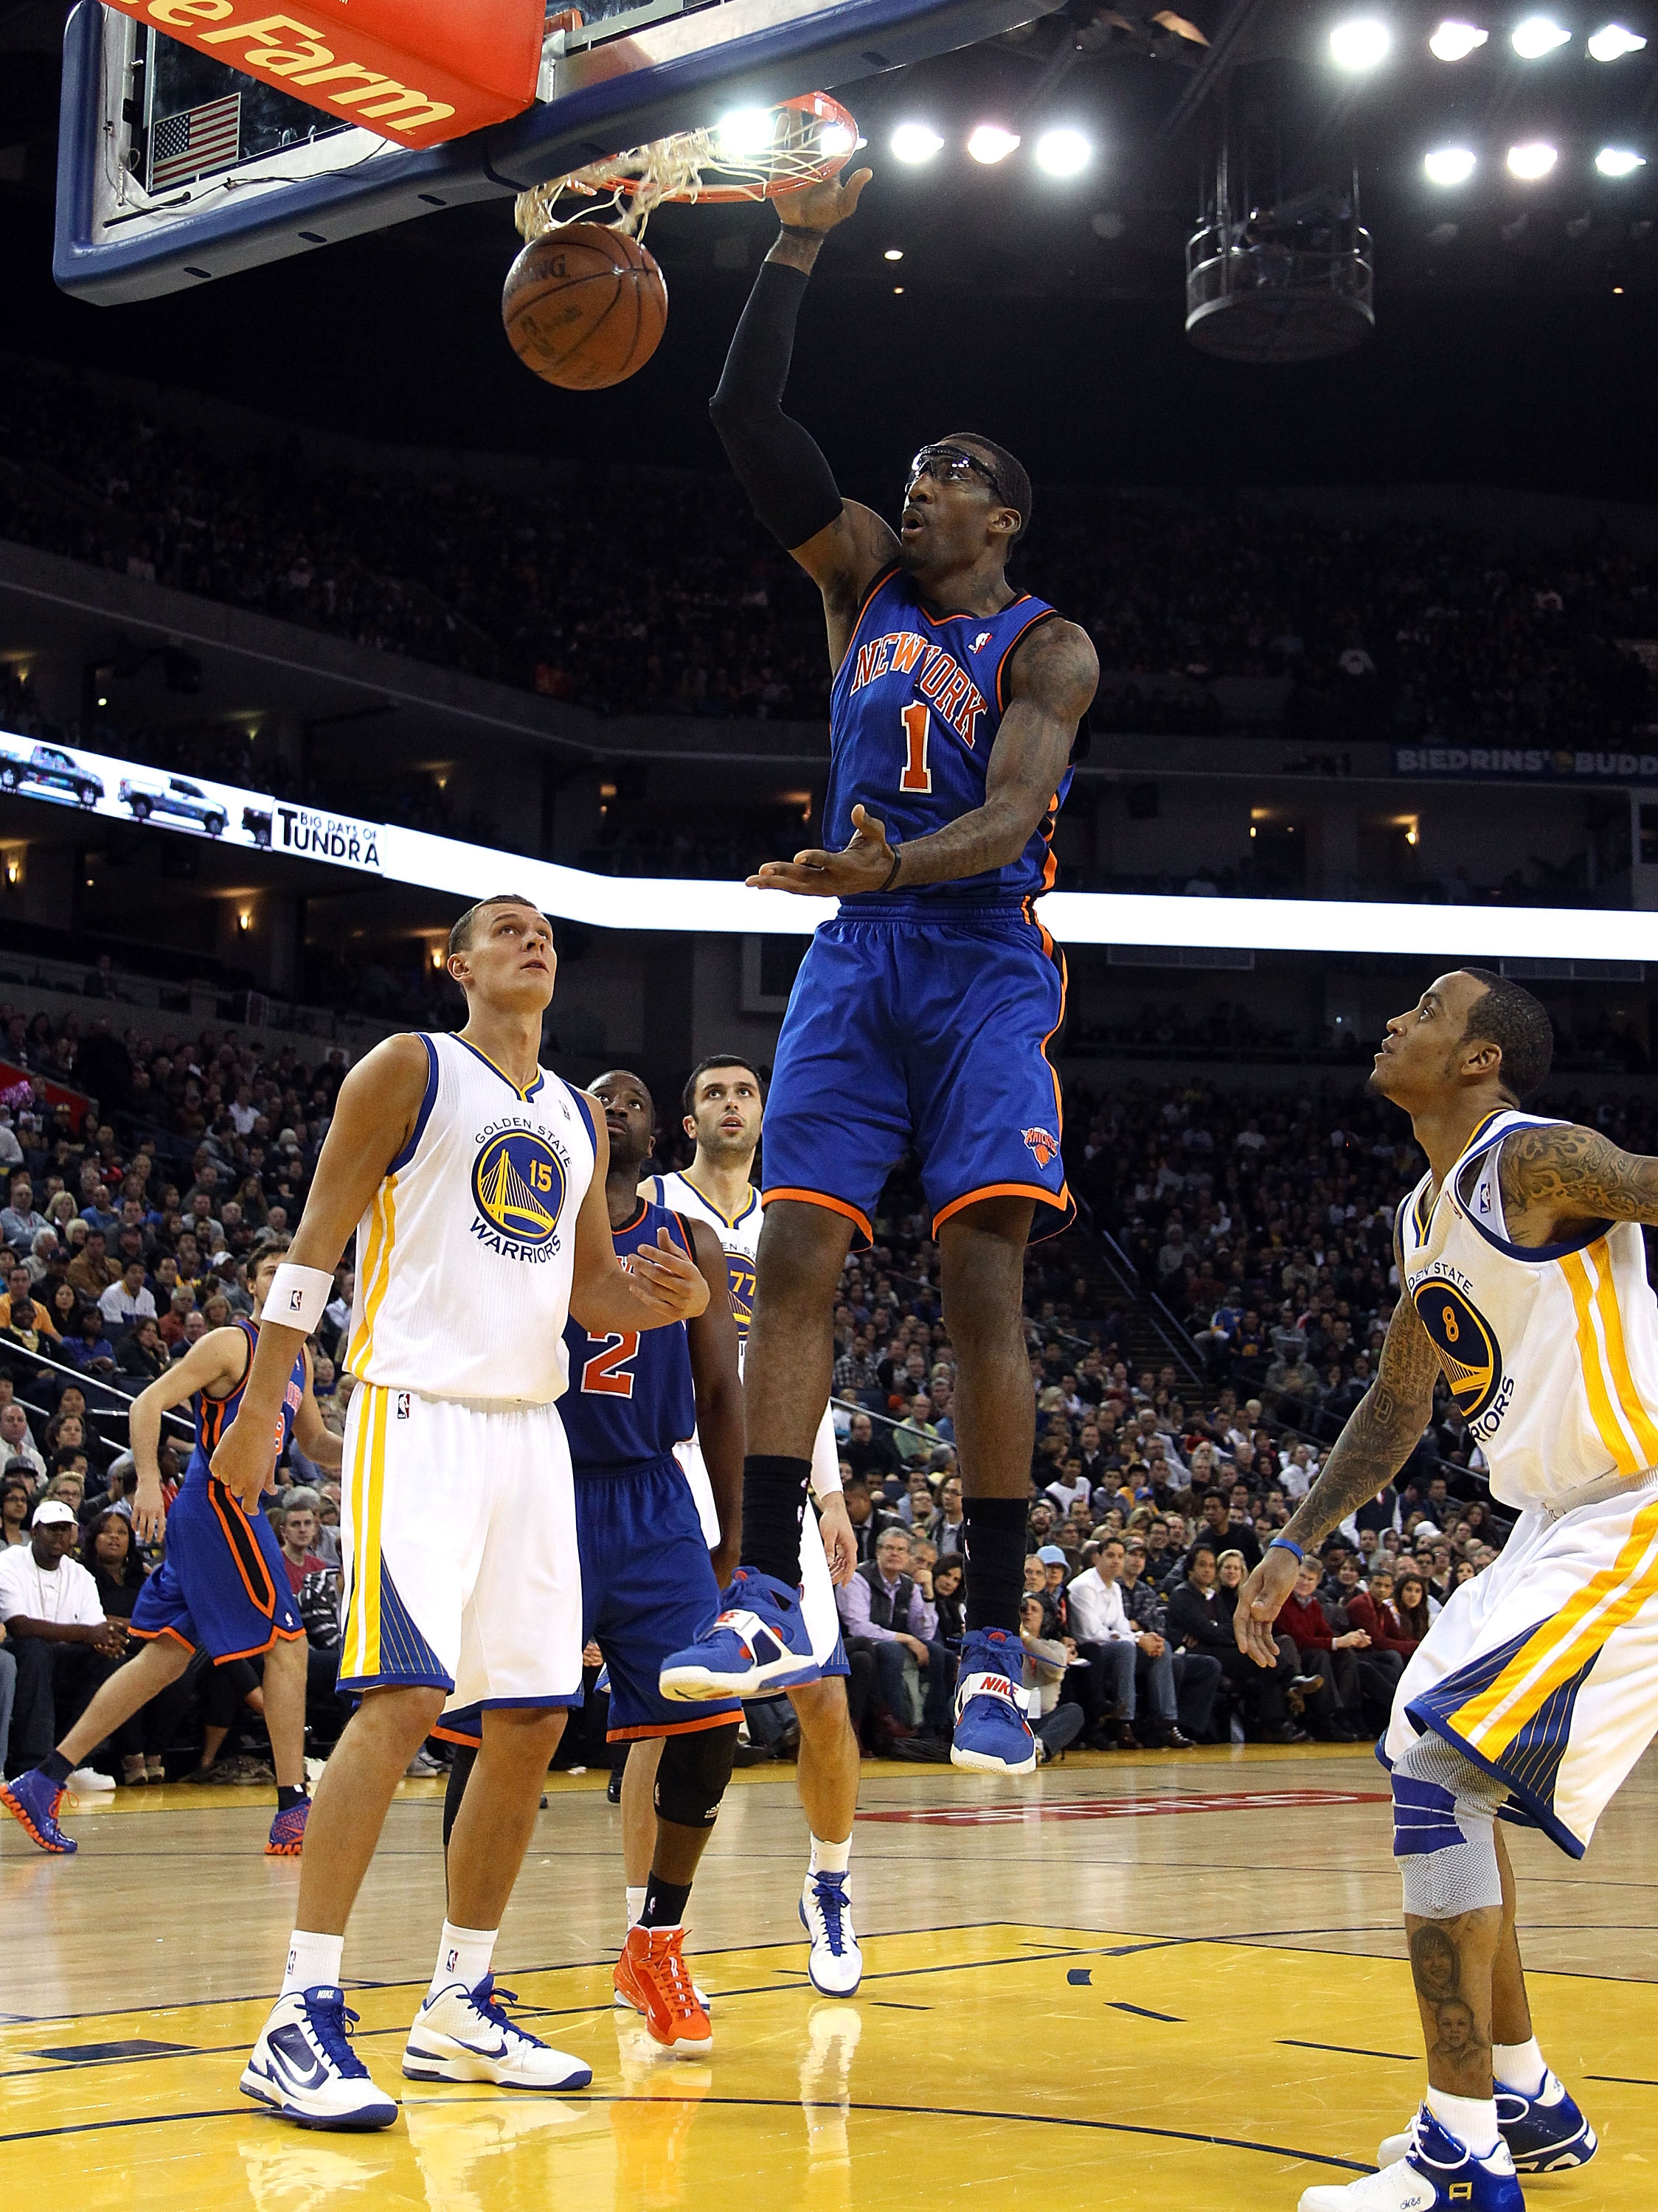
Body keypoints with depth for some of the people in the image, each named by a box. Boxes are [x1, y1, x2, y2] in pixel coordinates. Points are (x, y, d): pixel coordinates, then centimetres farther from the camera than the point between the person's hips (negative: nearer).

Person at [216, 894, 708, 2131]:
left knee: (535, 1719, 5)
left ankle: (459, 2008, 15)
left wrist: (664, 1297, -1)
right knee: (405, 1697, -19)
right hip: (420, 1413, -7)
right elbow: (317, 1242, -4)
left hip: (533, 1426, 7)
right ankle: (302, 2020, -17)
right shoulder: (409, 1071, 0)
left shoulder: (579, 1119, 19)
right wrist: (261, 1407, -12)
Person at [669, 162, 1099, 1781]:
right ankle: (767, 1596, -9)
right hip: (853, 963, 4)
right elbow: (746, 421, 7)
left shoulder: (1048, 646, 0)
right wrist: (798, 242, -1)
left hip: (983, 965, -4)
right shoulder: (861, 581, 14)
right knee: (794, 1256, -9)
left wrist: (891, 866, -37)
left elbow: (1010, 816, -17)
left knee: (981, 1286, -12)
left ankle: (993, 1647, -11)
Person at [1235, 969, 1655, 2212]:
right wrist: (1297, 1547, 20)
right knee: (1447, 1773, 16)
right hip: (1557, 1528, 10)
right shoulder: (1422, 1220, 14)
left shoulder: (1541, 1163, -16)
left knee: (1436, 1767, -17)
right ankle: (1527, 2101, 28)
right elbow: (1400, 1406, 24)